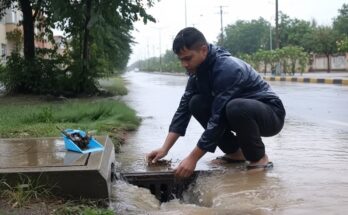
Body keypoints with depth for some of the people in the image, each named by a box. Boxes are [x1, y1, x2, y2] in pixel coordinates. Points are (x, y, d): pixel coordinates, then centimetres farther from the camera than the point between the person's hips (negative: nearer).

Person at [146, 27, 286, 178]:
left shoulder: (227, 69, -29)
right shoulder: (198, 70, -4)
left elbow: (219, 119, -32)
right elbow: (184, 107, -3)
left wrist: (193, 158, -30)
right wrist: (165, 148, -11)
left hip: (271, 115, -8)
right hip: (240, 113, 8)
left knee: (235, 108, -38)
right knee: (196, 103, -8)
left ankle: (259, 158, -13)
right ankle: (235, 152, 3)